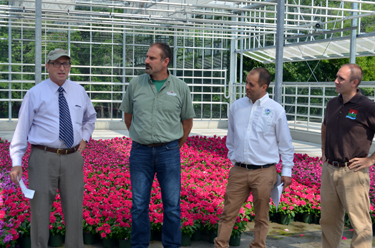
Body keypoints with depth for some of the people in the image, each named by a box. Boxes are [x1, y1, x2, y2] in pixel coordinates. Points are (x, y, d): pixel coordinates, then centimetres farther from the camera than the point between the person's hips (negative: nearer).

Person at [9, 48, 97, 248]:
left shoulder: (79, 91, 9)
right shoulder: (35, 94, -2)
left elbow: (91, 117, 27)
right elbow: (22, 128, -3)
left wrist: (85, 137, 11)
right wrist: (17, 162, -9)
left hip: (73, 157, 3)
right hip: (44, 158, -3)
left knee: (74, 209, 10)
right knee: (40, 210, 5)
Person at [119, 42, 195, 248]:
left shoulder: (180, 88, 0)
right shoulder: (135, 84, 3)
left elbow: (187, 121, 10)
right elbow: (128, 115, 15)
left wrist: (175, 146, 9)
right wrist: (140, 138, 12)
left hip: (169, 153, -1)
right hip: (140, 152, 1)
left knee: (172, 206, 5)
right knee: (139, 205, 8)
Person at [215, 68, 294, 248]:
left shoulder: (276, 110, -4)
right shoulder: (237, 106, 6)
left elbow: (285, 143, 1)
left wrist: (286, 171, 1)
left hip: (264, 172, -3)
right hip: (239, 170, 3)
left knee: (261, 217, 9)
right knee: (228, 213, 5)